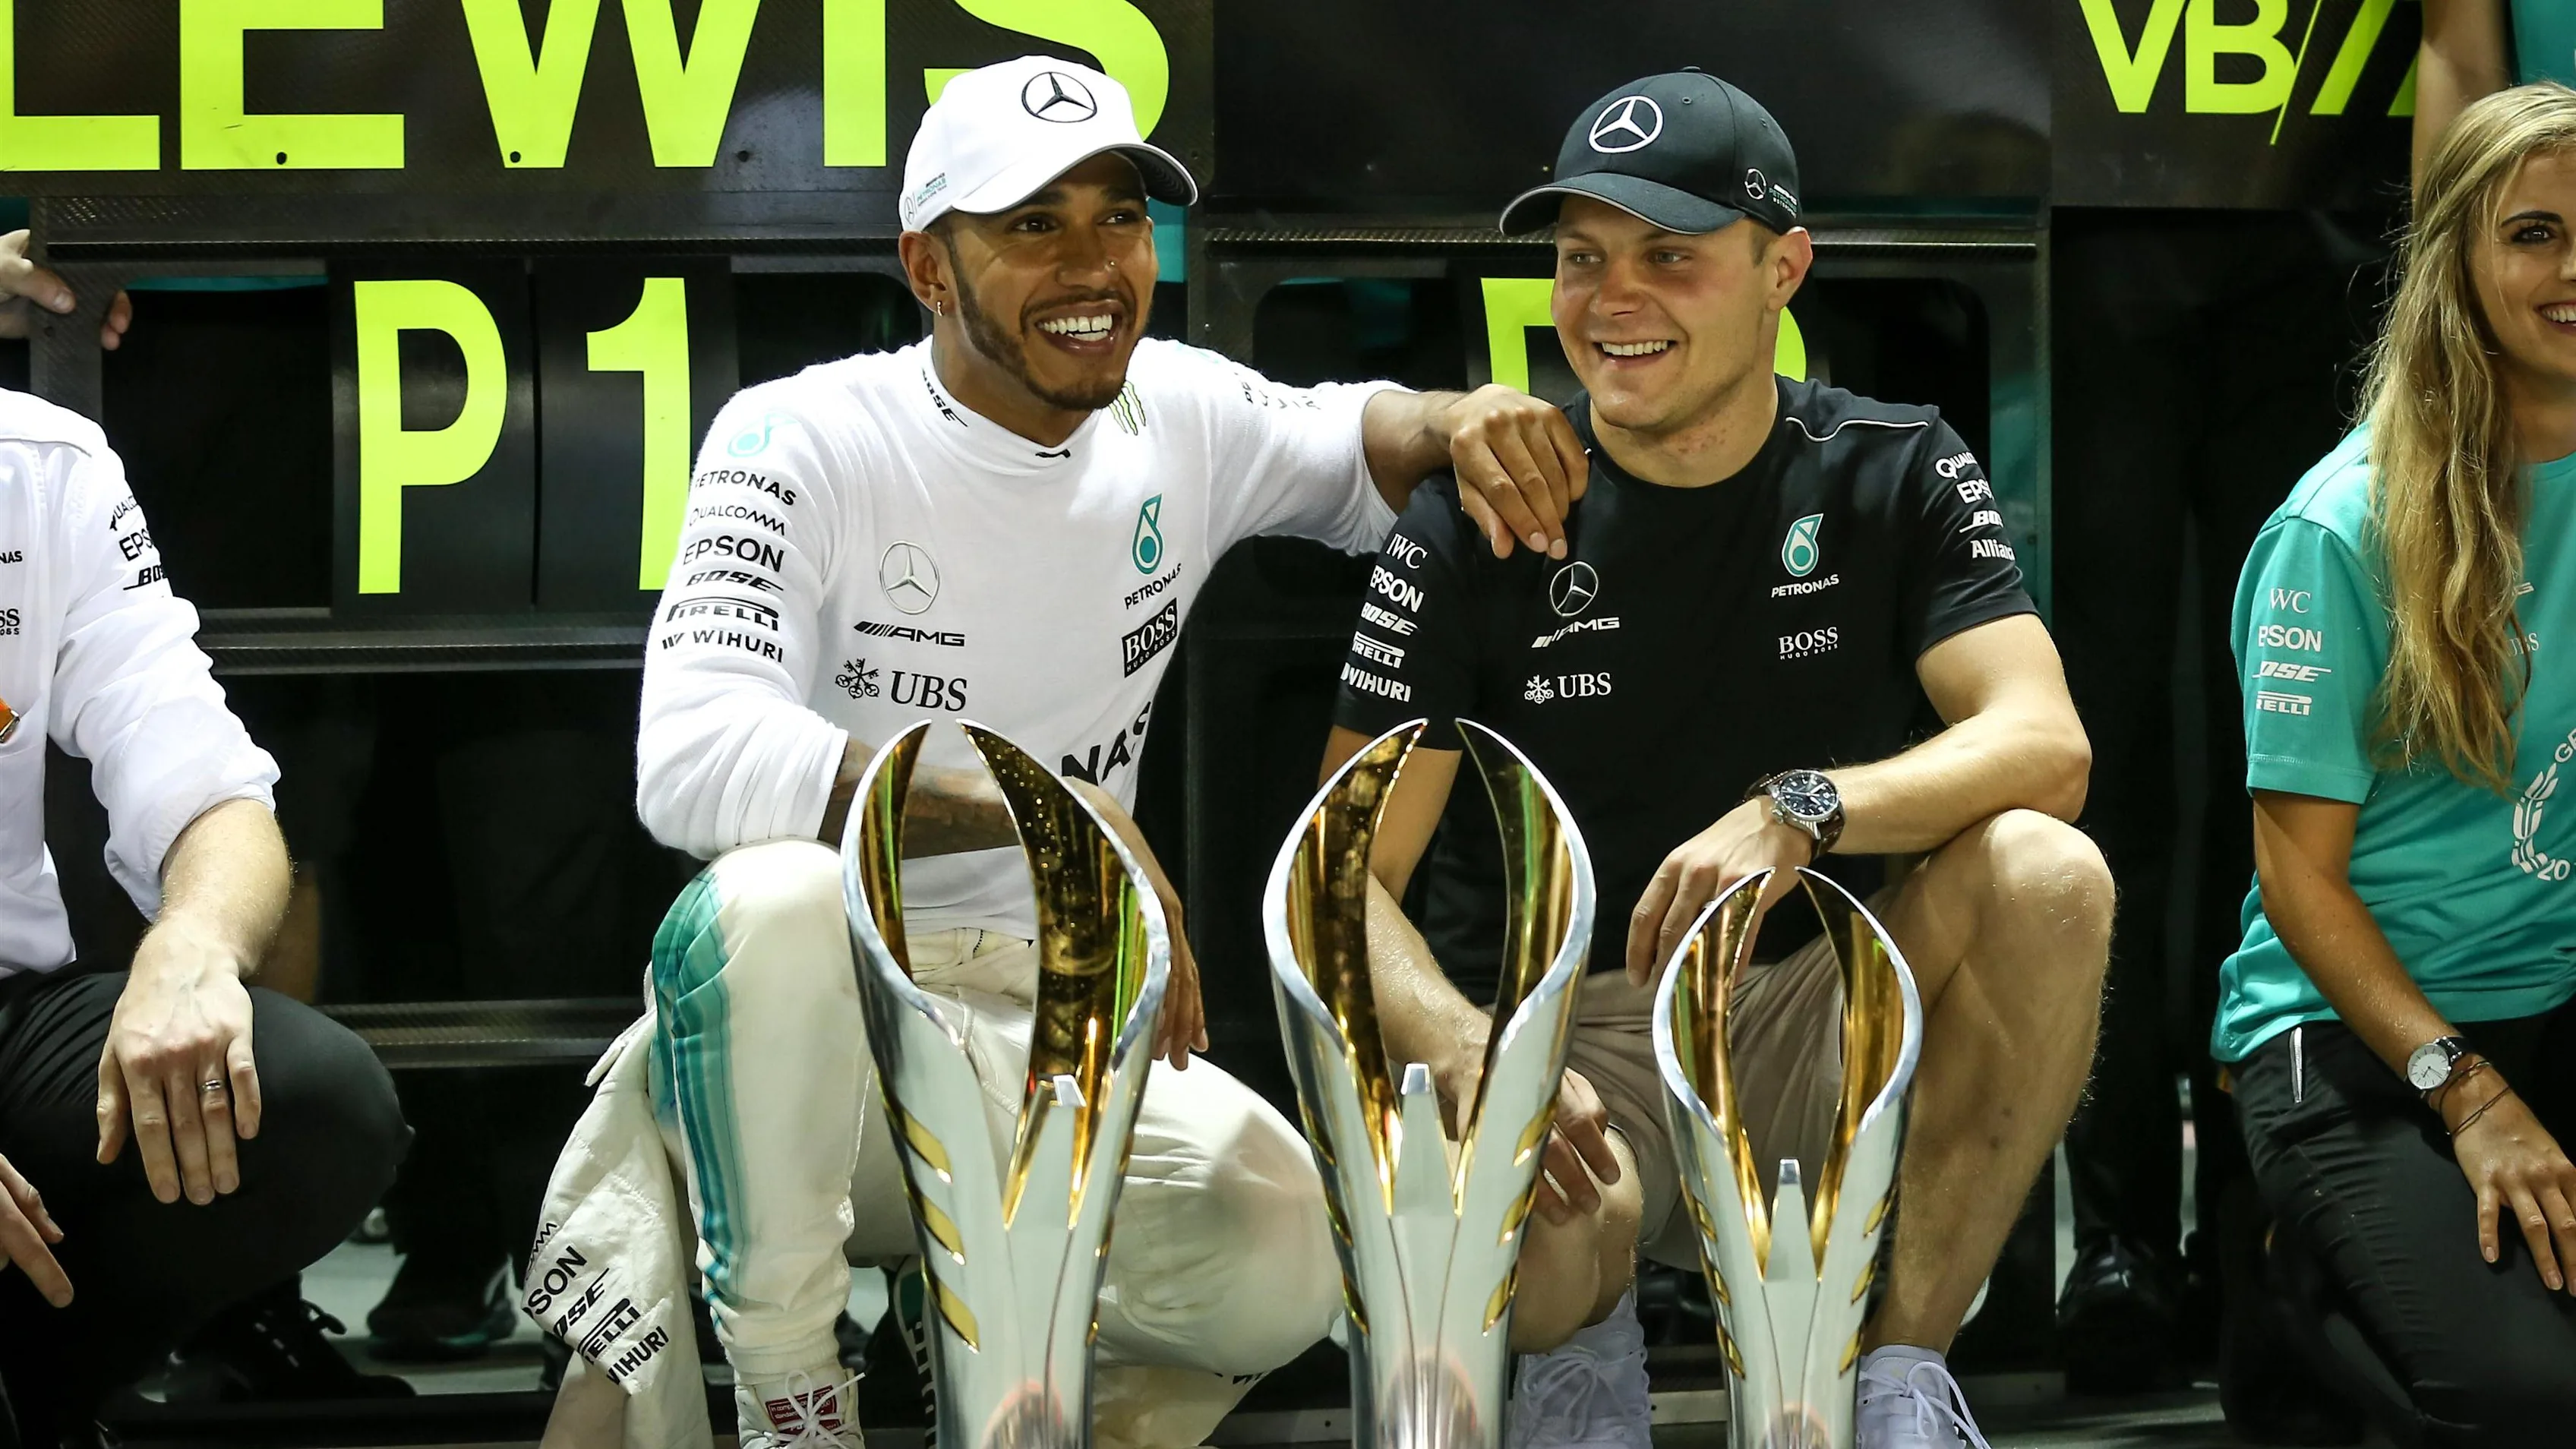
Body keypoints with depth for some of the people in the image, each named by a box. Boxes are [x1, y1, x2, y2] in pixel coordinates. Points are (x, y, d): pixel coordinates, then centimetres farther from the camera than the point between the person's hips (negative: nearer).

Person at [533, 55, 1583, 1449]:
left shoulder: (1177, 417, 2)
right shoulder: (805, 443, -14)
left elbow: (1357, 444, 23)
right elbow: (690, 759, -29)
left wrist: (1461, 422, -4)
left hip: (1047, 1038, 4)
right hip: (812, 1031, -4)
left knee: (1281, 1255, -26)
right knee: (773, 905, -39)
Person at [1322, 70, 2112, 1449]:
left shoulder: (1897, 474, 1)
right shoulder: (1477, 519, -3)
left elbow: (2044, 745, -14)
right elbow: (1349, 874, -8)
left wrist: (1801, 813, -33)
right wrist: (1468, 1059, -29)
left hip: (1819, 1027, 3)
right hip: (1565, 1029, -2)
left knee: (2046, 872, -28)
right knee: (1521, 1239, -39)